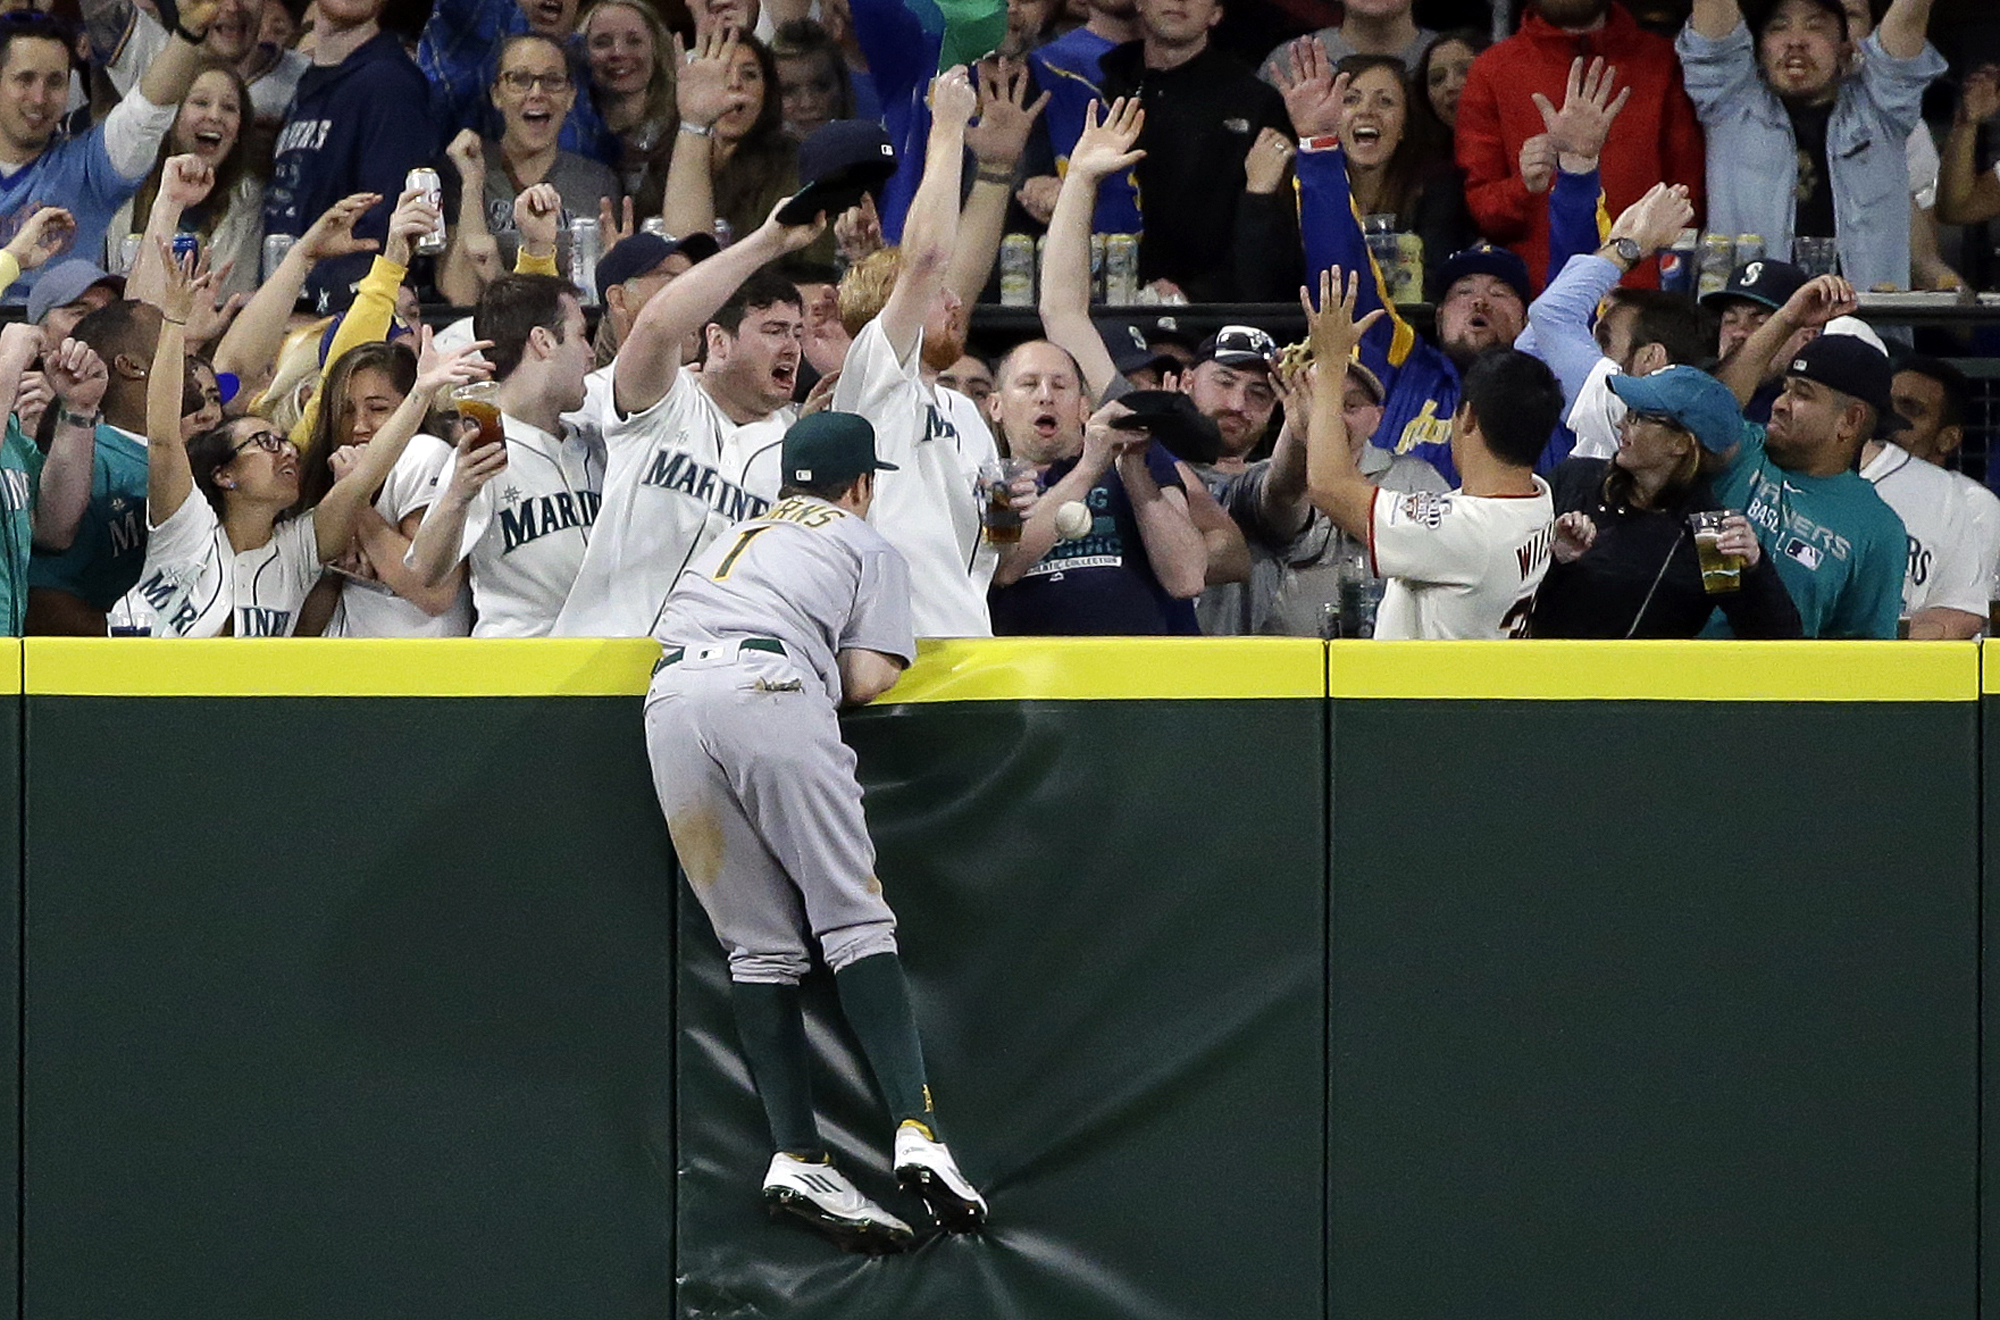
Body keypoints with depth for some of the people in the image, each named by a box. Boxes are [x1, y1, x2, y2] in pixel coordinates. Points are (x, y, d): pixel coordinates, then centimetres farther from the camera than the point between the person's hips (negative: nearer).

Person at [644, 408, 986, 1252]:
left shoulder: (732, 539, 39)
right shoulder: (868, 548, 22)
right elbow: (865, 680, 9)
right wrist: (883, 665, 32)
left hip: (669, 702, 4)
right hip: (769, 687, -4)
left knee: (758, 946, 4)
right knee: (854, 920, -5)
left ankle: (796, 1158, -8)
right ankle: (916, 1132, -20)